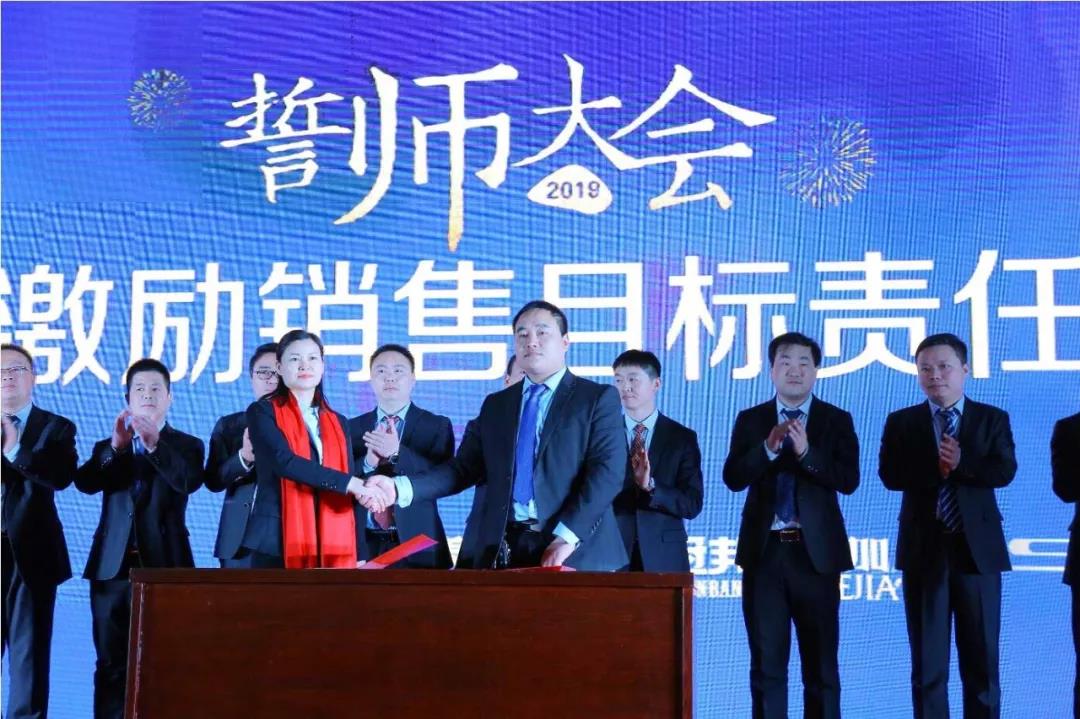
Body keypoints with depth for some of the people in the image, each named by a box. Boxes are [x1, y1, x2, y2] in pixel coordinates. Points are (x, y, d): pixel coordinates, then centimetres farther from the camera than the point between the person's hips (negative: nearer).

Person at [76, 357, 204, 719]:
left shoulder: (186, 445, 10)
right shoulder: (107, 448, 18)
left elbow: (189, 481, -11)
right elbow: (84, 482, -2)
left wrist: (155, 444, -24)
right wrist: (116, 446, -16)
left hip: (164, 565, -2)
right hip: (113, 565, 3)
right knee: (111, 664, 1)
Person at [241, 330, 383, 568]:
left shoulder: (338, 423, 17)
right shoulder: (263, 412, 3)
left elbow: (353, 494, 15)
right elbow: (284, 461, -15)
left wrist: (357, 550, 6)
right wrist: (350, 482, -19)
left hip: (332, 544, 4)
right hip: (278, 543, -4)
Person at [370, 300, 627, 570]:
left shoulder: (599, 398, 2)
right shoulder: (495, 405, 17)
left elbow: (607, 471, -9)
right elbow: (464, 468, 9)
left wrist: (567, 537, -19)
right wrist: (401, 488, -7)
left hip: (574, 551, -4)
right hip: (505, 549, 4)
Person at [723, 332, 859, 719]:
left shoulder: (837, 420, 3)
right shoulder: (750, 419, 8)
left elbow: (849, 480, -9)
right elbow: (733, 478, -4)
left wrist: (806, 452, -20)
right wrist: (768, 447, -18)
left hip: (815, 551, -1)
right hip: (764, 550, 1)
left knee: (820, 660, 4)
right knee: (766, 660, 5)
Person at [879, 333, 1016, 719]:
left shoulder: (992, 419, 6)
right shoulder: (901, 422, 6)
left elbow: (1004, 471, -8)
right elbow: (890, 475, -7)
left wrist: (961, 463, -18)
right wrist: (939, 468, -15)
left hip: (978, 547, 0)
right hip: (925, 548, 0)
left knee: (982, 658, 5)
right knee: (927, 661, 4)